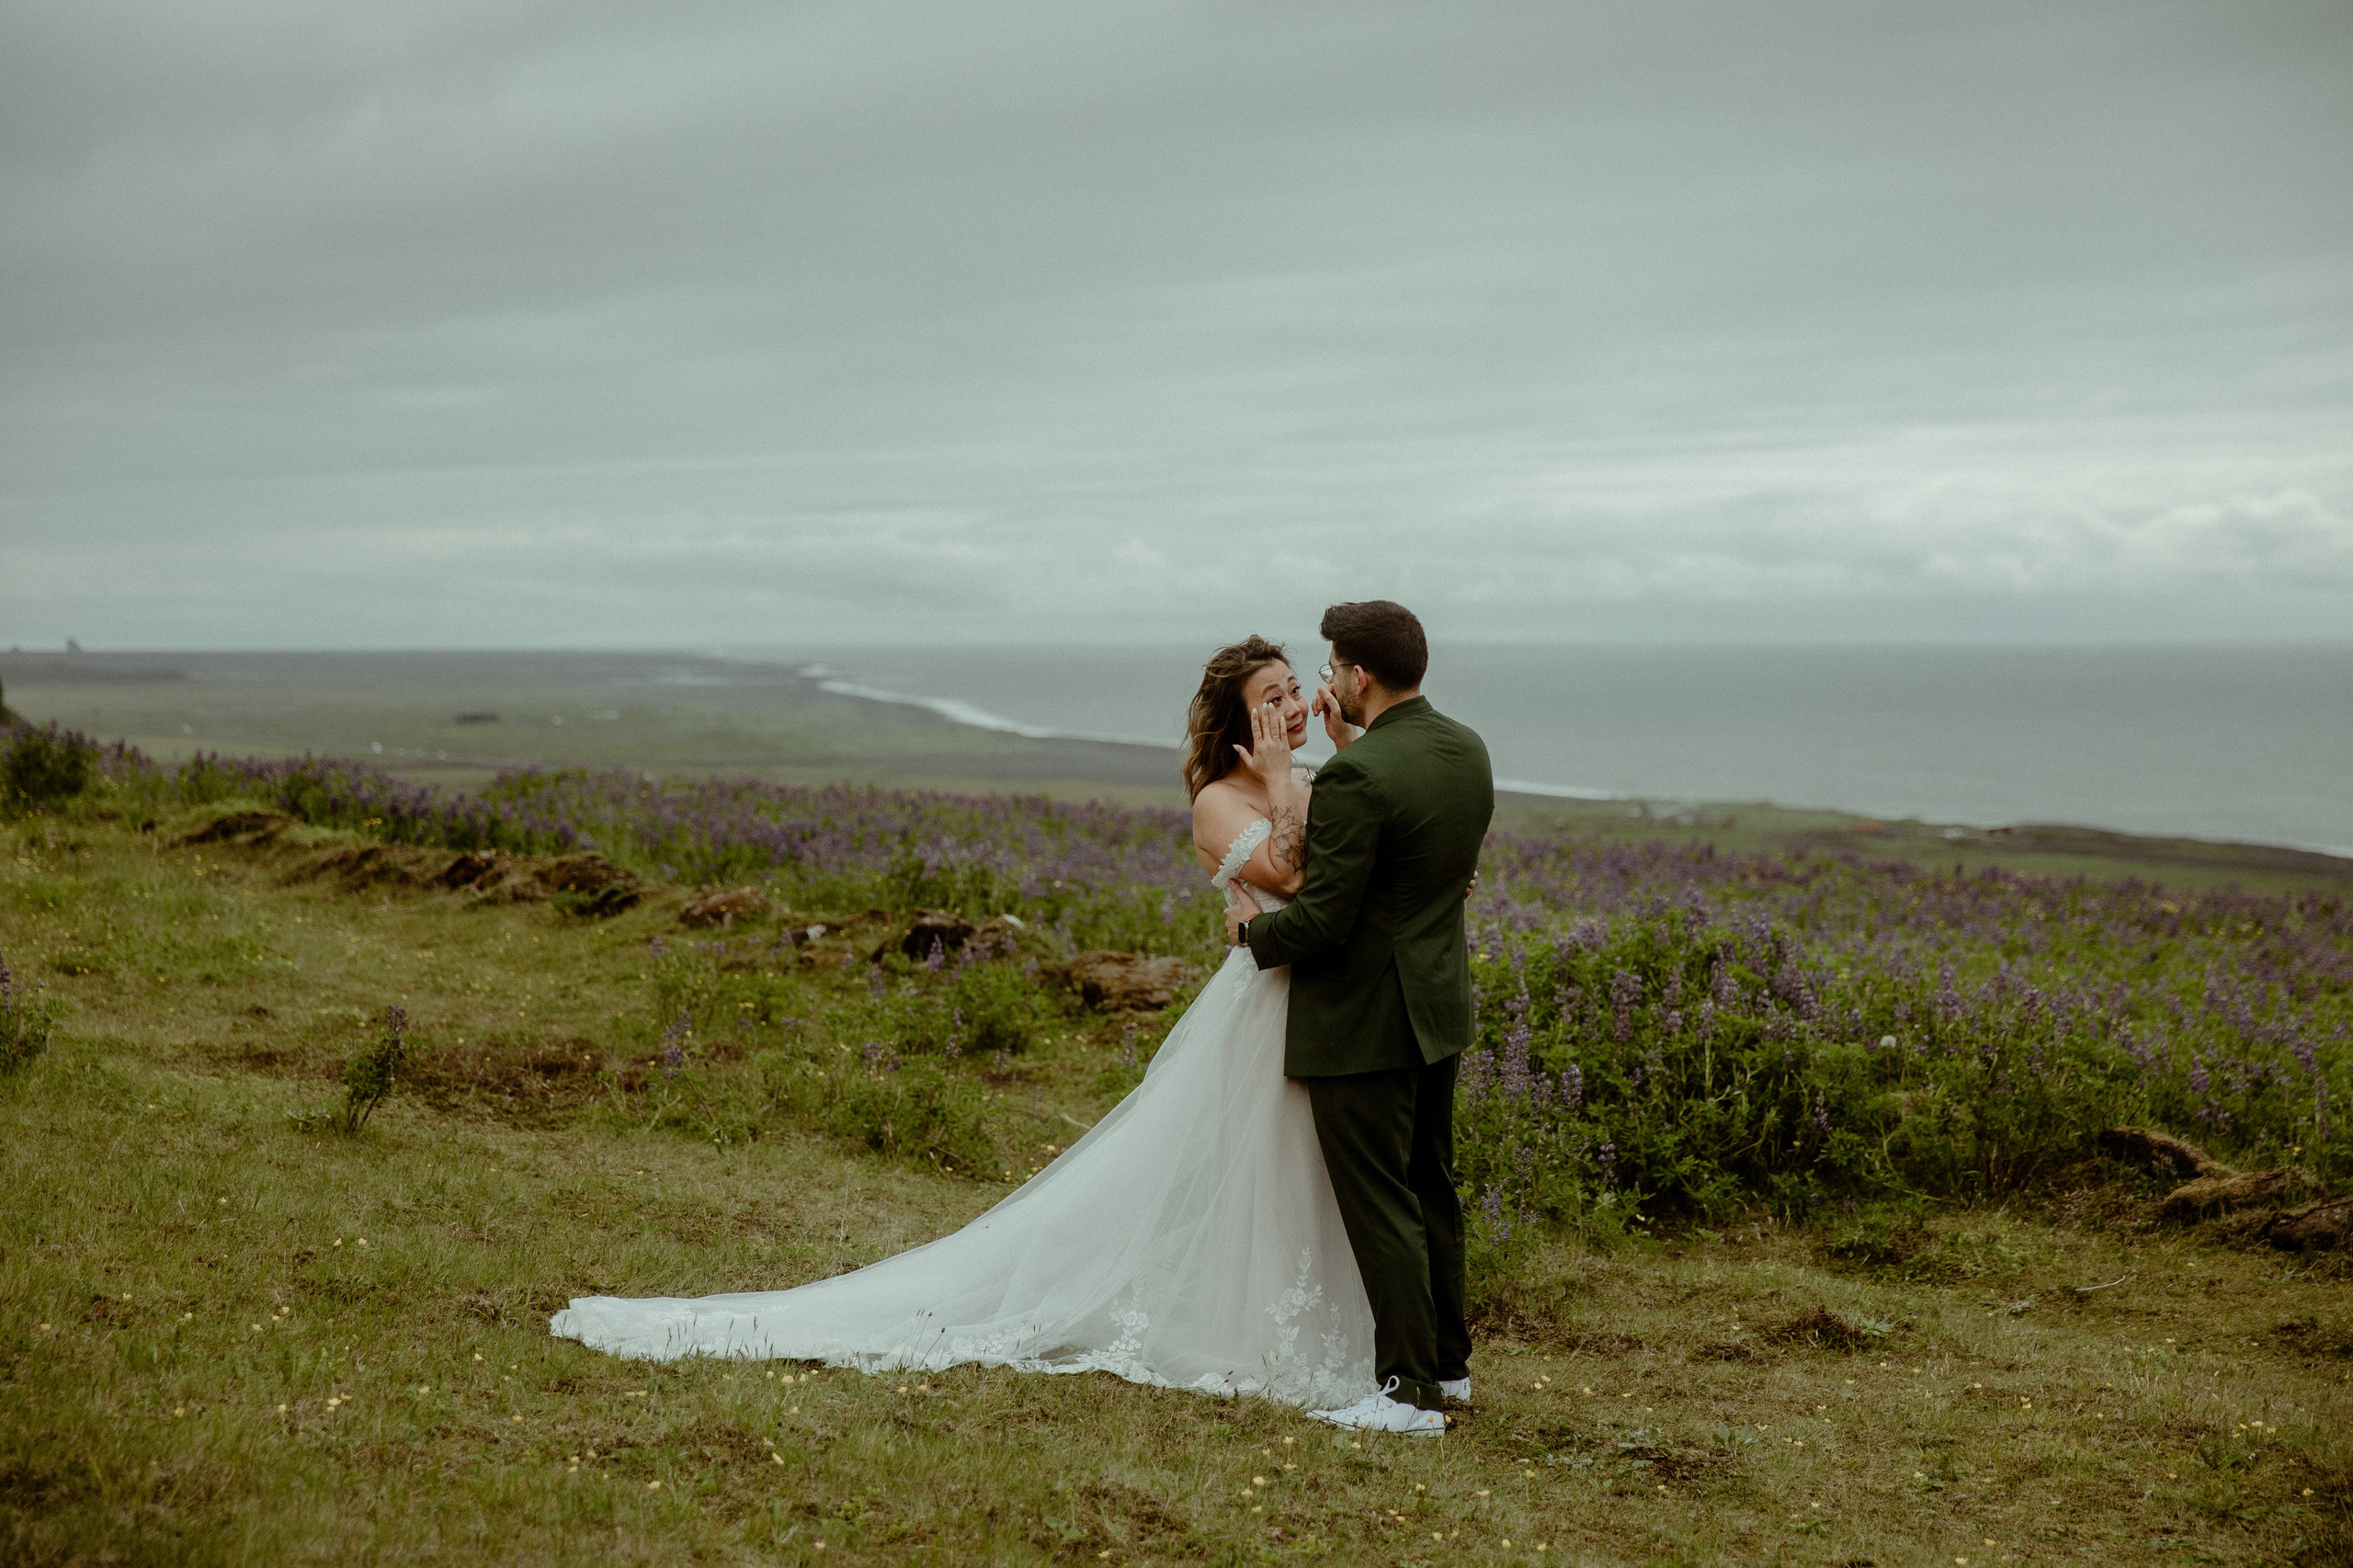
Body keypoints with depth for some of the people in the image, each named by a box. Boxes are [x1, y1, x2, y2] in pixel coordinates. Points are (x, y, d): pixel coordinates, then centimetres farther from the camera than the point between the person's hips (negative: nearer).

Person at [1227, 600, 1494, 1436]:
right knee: (1430, 1189, 21)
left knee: (1379, 1204, 0)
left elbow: (1320, 922, -23)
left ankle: (1410, 1390, 6)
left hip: (1363, 1020, -9)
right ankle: (1447, 1360, 33)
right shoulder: (1468, 751, 2)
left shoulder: (1356, 777, -24)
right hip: (1438, 1007, 9)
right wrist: (1352, 742, 13)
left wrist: (1253, 928, -3)